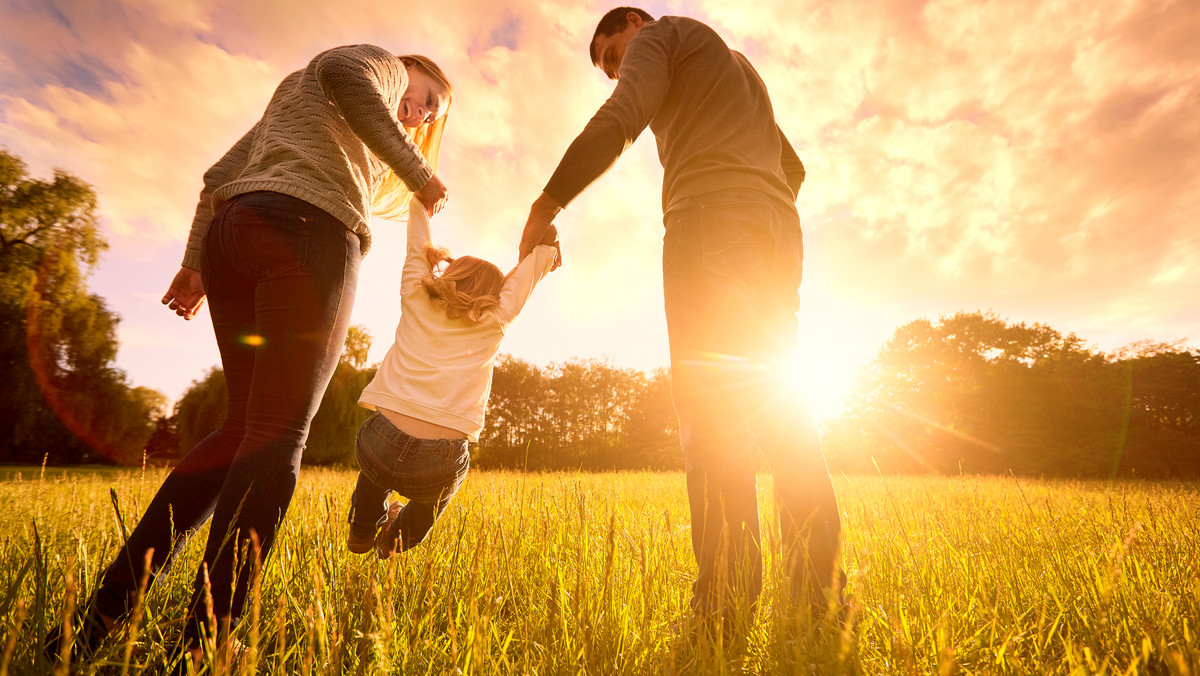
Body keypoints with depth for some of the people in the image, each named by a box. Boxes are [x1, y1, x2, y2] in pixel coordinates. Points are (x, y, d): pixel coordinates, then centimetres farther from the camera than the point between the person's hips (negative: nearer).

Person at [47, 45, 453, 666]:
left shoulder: (288, 98, 40)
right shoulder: (381, 64, 18)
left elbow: (220, 175, 30)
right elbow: (341, 71, -9)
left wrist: (195, 262, 22)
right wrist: (417, 173, -7)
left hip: (229, 233, 8)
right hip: (307, 228, -8)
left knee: (245, 426, 7)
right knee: (278, 434, -12)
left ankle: (101, 616, 4)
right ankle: (203, 645, -13)